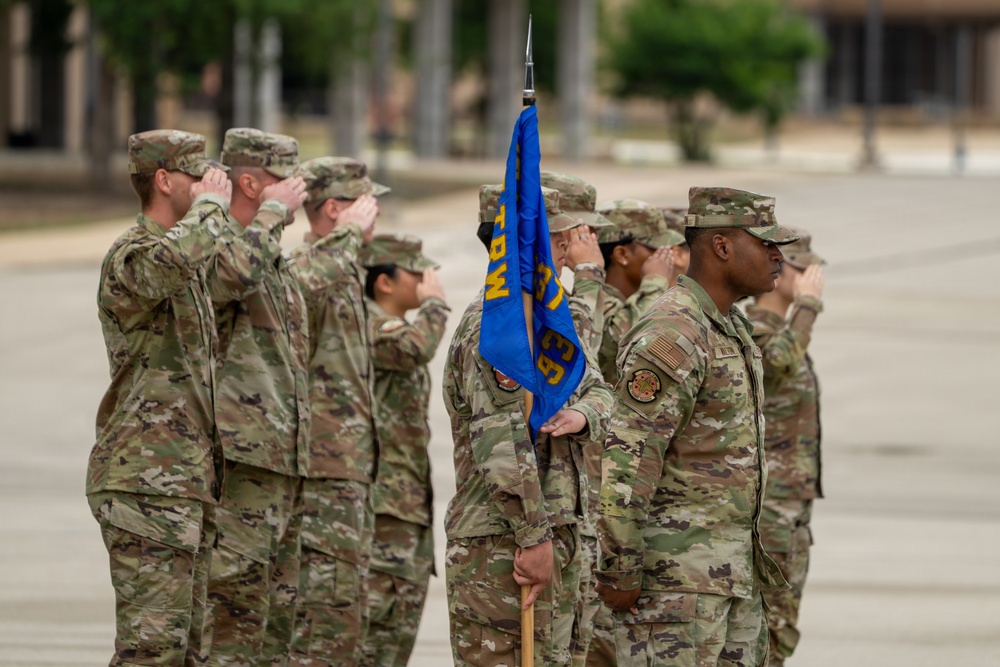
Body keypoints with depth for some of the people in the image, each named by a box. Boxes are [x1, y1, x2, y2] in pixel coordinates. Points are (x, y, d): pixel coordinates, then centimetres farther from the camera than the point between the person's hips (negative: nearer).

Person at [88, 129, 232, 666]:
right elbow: (171, 262, -37)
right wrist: (212, 204, -19)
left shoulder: (189, 276, 20)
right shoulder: (130, 256, -11)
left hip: (187, 483, 10)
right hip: (146, 484, -10)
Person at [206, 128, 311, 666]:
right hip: (240, 462, -10)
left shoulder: (274, 261, 22)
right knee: (234, 608, -12)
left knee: (276, 614, 11)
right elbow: (232, 273, -34)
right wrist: (273, 212, -20)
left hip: (284, 459, 10)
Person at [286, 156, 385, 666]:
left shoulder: (342, 271, 19)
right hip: (326, 469, -10)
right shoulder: (308, 266, -13)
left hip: (349, 469, 10)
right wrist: (350, 233, -28)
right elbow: (305, 286, -40)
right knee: (330, 609, -11)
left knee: (347, 611, 13)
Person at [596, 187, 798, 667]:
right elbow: (626, 462, -22)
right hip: (674, 572, -10)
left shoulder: (731, 327, 15)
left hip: (732, 569, 10)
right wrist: (619, 573, -22)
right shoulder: (672, 335, -18)